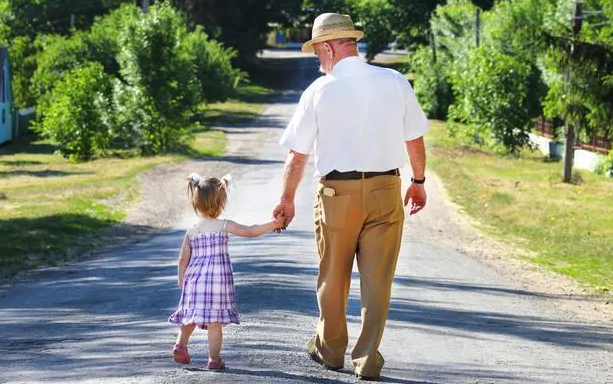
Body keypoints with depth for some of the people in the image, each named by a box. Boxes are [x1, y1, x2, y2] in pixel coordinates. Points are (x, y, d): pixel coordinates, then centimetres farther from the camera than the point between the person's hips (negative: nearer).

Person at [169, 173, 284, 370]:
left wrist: (182, 280, 19)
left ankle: (181, 343, 1)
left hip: (195, 279, 4)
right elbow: (249, 231, -8)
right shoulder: (224, 226, -5)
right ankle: (214, 358, -1)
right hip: (218, 278, -4)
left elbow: (183, 260, 8)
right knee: (215, 320, -2)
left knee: (191, 316, 17)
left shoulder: (191, 232, 6)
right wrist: (272, 225, -1)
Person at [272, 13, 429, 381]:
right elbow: (415, 140, 5)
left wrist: (287, 199, 13)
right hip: (386, 190, 1)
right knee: (377, 279, 6)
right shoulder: (395, 82, 0)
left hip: (337, 192, -1)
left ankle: (330, 349, 32)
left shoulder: (319, 91, -6)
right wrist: (419, 181, 21)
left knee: (333, 279, 16)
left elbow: (298, 155, 1)